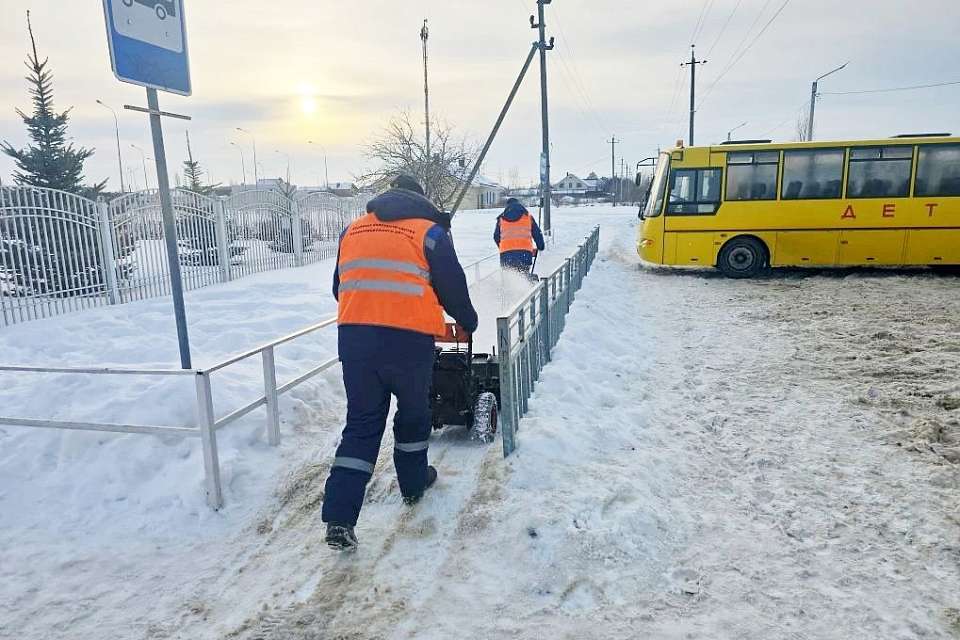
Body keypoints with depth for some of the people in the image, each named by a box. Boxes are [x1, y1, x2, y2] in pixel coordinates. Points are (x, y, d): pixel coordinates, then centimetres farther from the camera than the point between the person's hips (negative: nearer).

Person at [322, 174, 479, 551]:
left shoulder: (352, 231, 15)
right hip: (409, 339, -3)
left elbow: (340, 288, 21)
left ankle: (339, 517, 2)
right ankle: (413, 483, 38)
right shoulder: (430, 232, 2)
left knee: (361, 423, 9)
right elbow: (453, 288, 3)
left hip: (354, 337, 4)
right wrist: (469, 321, 23)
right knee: (413, 413, 20)